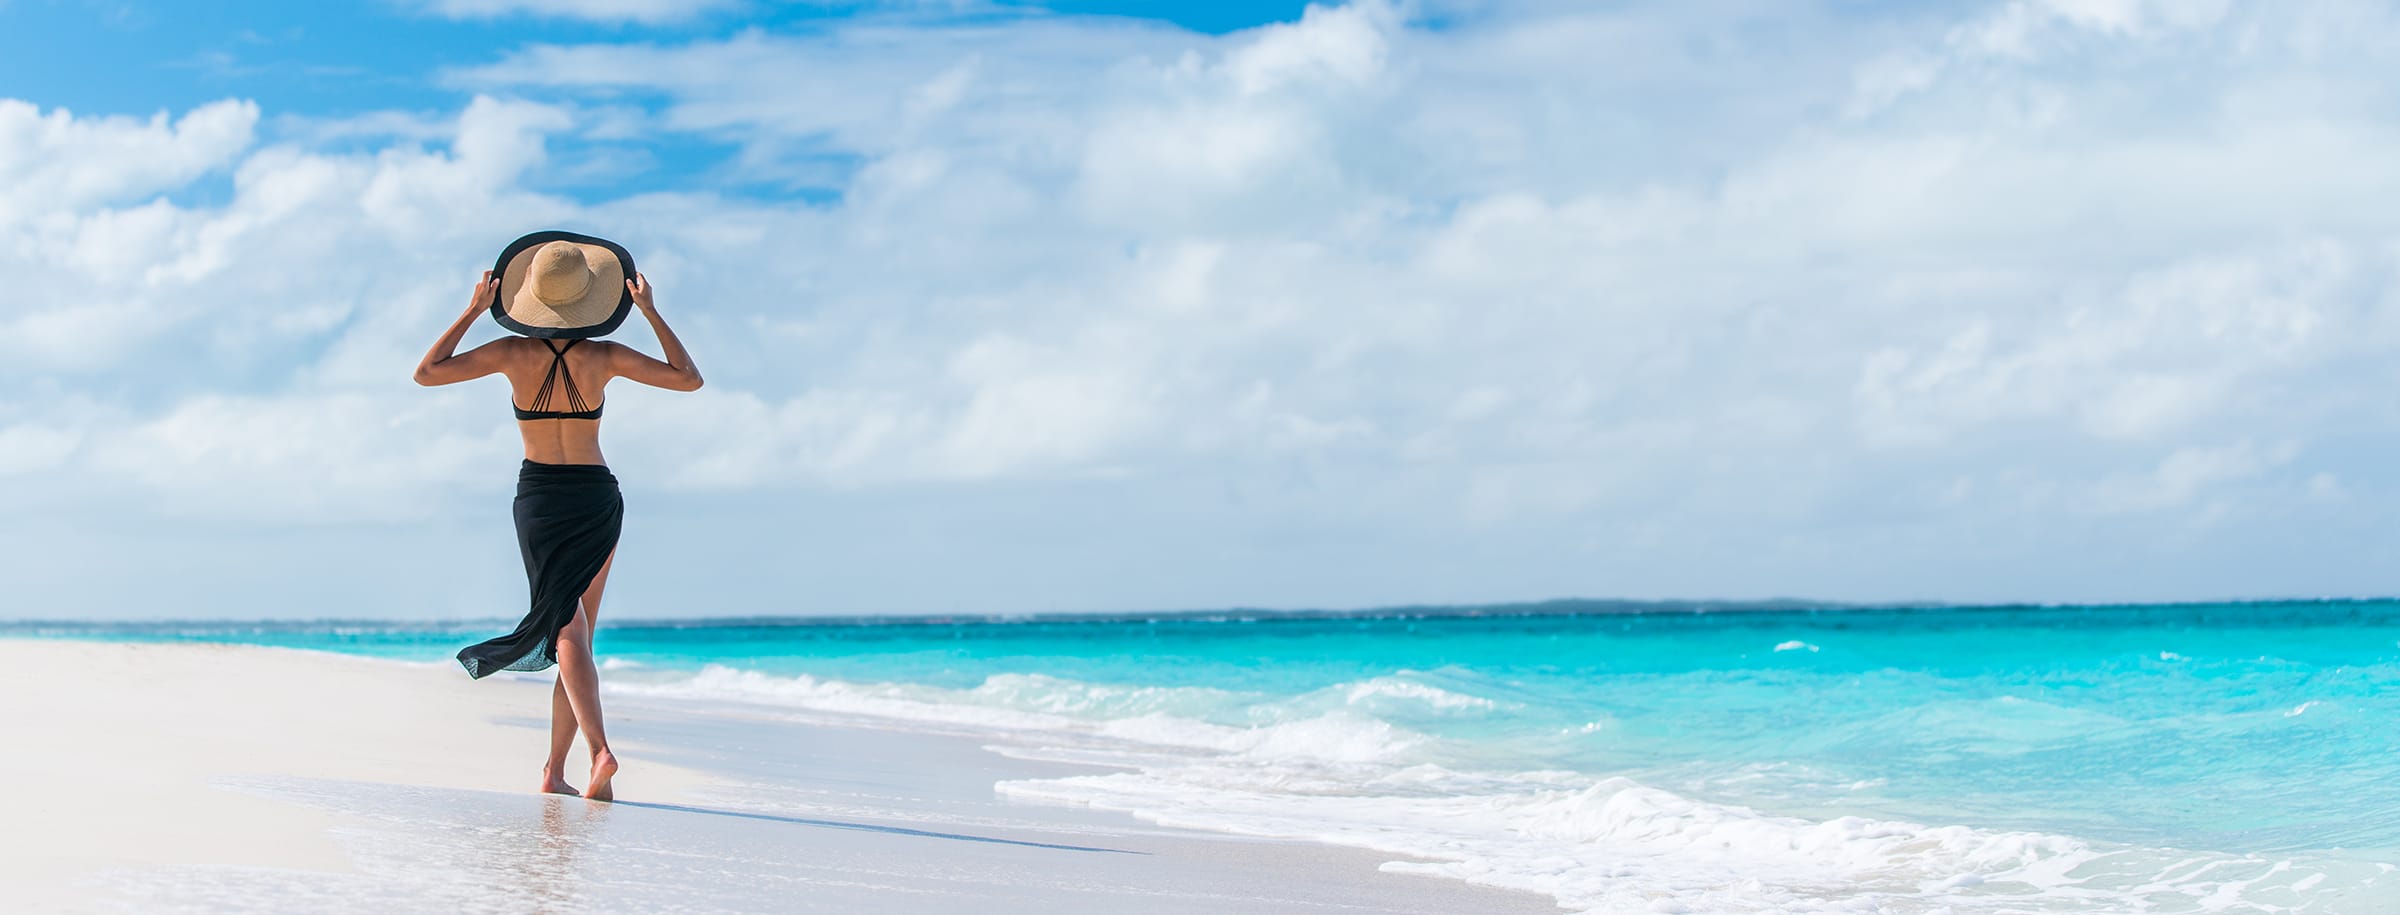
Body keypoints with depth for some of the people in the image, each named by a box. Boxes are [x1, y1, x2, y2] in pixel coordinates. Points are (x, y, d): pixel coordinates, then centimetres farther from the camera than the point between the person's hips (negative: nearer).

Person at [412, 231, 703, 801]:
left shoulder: (514, 353, -8)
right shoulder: (604, 358, -6)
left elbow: (425, 373, 1)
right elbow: (689, 379, 3)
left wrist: (473, 310, 3)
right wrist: (651, 312, 2)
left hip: (540, 496, -1)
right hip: (599, 497, 1)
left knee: (569, 631, -11)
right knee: (579, 627, 10)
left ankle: (599, 749, -32)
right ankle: (554, 769, 10)